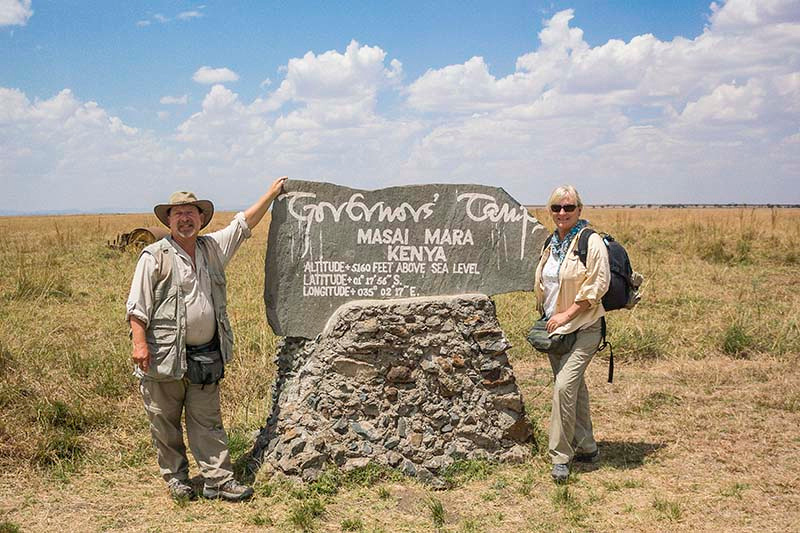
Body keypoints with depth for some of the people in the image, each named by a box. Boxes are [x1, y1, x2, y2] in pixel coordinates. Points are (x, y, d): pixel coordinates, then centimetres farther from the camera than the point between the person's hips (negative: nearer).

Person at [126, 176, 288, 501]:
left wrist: (272, 193, 19)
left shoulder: (213, 247, 12)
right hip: (165, 355, -4)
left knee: (208, 422, 7)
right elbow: (137, 305, -7)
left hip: (207, 355, 4)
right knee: (165, 422, 7)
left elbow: (244, 223, 20)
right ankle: (175, 478, 22)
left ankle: (219, 479, 9)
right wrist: (139, 342, -16)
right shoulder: (155, 256, -4)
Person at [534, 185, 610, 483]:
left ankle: (560, 456, -9)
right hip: (554, 326, 8)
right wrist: (546, 315, 11)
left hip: (582, 327, -7)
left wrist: (566, 314, -17)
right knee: (575, 387, 15)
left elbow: (597, 286, -17)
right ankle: (586, 447, 27)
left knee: (565, 385, -17)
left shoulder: (591, 242, -12)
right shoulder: (552, 243, 11)